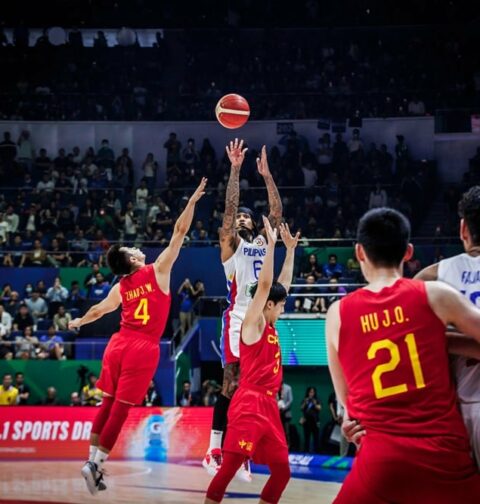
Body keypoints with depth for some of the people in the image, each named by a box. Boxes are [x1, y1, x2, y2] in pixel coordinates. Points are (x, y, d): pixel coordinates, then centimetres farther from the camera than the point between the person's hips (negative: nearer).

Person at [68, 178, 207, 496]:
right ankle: (96, 463, -6)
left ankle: (93, 458, 13)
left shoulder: (119, 288, 9)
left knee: (108, 403, 13)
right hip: (144, 349, -5)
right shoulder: (158, 271, -4)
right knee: (121, 408, -4)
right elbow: (180, 232, -6)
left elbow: (98, 310, 26)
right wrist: (193, 201, -3)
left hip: (118, 345, 5)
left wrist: (78, 323, 45)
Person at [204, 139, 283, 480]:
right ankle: (214, 451, -6)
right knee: (231, 387, -8)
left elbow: (277, 212, 11)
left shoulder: (263, 242, 19)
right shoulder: (231, 243, 4)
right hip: (238, 320, -5)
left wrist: (267, 175, 6)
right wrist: (236, 169, -13)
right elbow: (230, 207, -8)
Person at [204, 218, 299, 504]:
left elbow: (283, 284, 24)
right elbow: (265, 284, -13)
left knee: (282, 471, 7)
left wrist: (290, 249, 26)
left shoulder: (270, 328, 17)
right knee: (230, 466, -13)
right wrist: (271, 243, -12)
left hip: (269, 406, 9)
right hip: (249, 404, -9)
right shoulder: (253, 324, -4)